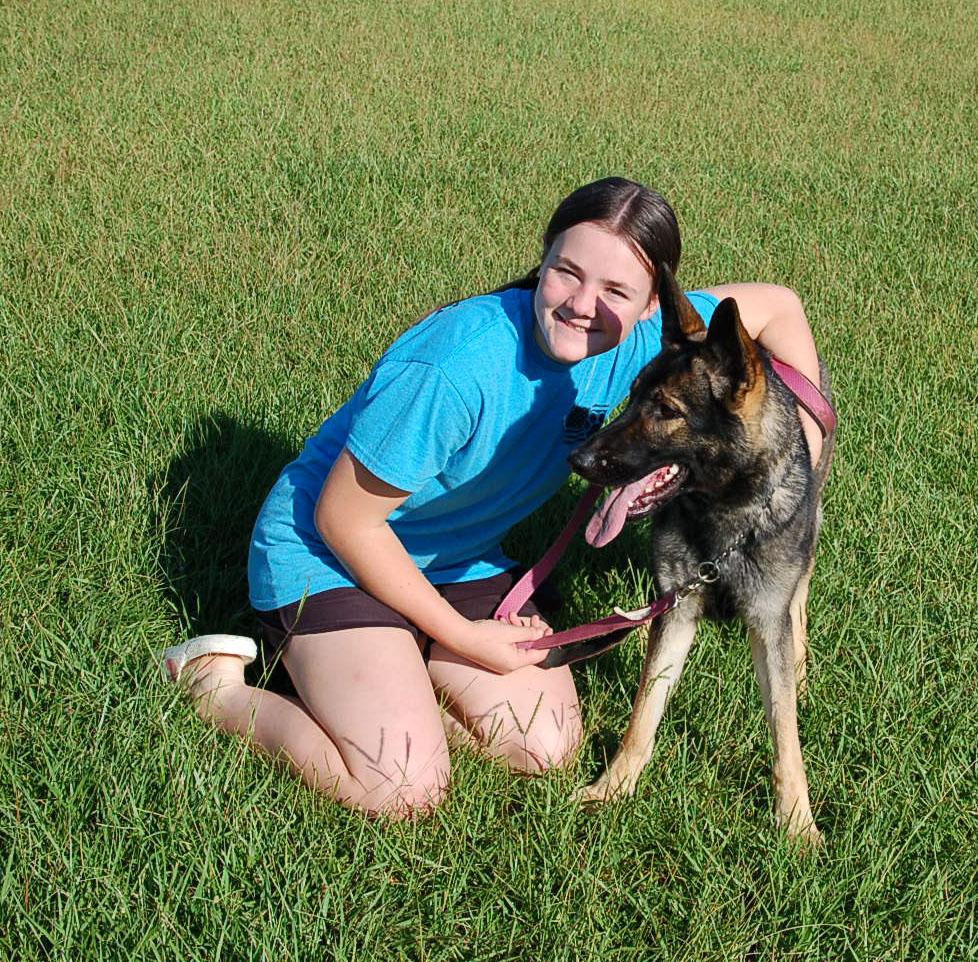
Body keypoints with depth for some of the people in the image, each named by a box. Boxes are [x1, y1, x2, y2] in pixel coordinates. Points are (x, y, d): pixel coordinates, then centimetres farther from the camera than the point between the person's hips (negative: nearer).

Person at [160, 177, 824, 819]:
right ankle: (220, 685, 0)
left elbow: (775, 305, 1)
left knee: (549, 750, -4)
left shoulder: (642, 337, -16)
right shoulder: (454, 371, -35)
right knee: (408, 792, -20)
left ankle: (389, 679, 15)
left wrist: (808, 451, -5)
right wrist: (461, 636, -16)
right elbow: (345, 519, -24)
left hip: (459, 560, 7)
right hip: (327, 553, -7)